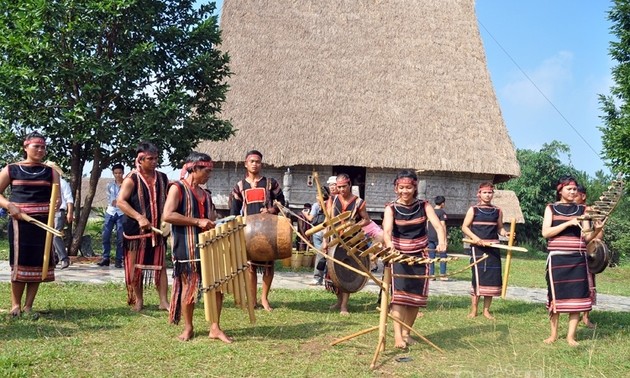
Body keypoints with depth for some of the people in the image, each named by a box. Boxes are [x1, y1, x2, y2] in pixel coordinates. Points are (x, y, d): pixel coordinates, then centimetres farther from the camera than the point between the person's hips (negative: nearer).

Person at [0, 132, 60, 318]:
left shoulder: (50, 172, 8)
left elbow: (57, 198, 6)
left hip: (43, 222, 2)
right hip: (20, 222, -2)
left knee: (38, 263, 3)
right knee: (19, 262, -2)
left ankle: (28, 306, 13)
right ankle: (15, 305, 12)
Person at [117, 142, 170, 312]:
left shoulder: (162, 178, 9)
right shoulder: (132, 179, -7)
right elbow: (120, 201, -15)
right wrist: (139, 217, -25)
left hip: (158, 229, 4)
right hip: (136, 229, -4)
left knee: (160, 265, 1)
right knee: (136, 266, 6)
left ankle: (164, 301, 4)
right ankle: (138, 300, 19)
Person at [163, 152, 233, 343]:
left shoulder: (205, 193, 17)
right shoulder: (177, 188, -6)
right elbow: (167, 215, -19)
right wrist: (198, 222, -21)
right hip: (186, 248, -7)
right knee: (188, 286, 2)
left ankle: (215, 328, 10)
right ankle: (188, 328, 18)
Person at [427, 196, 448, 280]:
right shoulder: (442, 212, -8)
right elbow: (442, 226, -11)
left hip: (430, 237, 6)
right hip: (439, 237, -6)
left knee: (431, 256, 8)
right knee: (442, 256, 3)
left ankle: (431, 275, 8)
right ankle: (442, 275, 2)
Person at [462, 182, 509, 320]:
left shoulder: (498, 211, 11)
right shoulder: (473, 210, 2)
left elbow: (499, 228, 16)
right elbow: (465, 227, -1)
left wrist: (505, 233, -6)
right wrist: (474, 237, -16)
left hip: (493, 248, 4)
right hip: (478, 247, -4)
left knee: (492, 278, 3)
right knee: (478, 277, -7)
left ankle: (486, 309, 14)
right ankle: (474, 308, 3)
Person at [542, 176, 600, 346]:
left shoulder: (582, 209, 9)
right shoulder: (551, 208, 4)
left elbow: (585, 238, 5)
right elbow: (545, 233, -8)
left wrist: (596, 230, -15)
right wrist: (568, 223, -15)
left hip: (578, 258, 2)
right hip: (557, 258, -2)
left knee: (577, 296, 0)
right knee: (556, 296, 3)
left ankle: (571, 335, 10)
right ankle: (554, 333, 16)